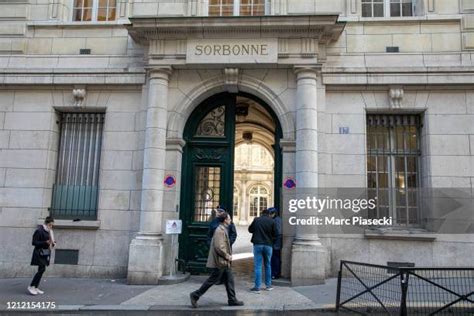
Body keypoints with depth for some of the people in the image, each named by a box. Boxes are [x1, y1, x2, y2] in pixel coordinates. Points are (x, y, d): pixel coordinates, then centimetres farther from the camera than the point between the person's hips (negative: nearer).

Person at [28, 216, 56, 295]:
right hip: (40, 253, -8)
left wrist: (53, 243, 2)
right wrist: (45, 242, -25)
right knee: (42, 269, -13)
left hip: (45, 253, 8)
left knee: (41, 270, 8)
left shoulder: (49, 231, 12)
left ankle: (36, 287, 14)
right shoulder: (39, 231, -13)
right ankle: (31, 287, -3)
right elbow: (34, 242, -15)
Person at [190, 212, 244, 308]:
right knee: (212, 280, -1)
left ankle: (232, 300, 20)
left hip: (224, 261, 10)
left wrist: (228, 255, 14)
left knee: (229, 279, 12)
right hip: (219, 261, -10)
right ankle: (195, 295, 10)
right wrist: (227, 256, -15)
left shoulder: (223, 229, 13)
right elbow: (219, 247, -25)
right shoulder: (220, 231, -20)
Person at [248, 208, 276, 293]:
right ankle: (268, 285, 22)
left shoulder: (256, 220, -2)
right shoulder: (271, 221, -2)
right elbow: (275, 234, 2)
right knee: (268, 265, 15)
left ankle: (257, 287, -1)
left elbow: (250, 230, 8)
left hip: (257, 244, -1)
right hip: (268, 245, 1)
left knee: (257, 266, 1)